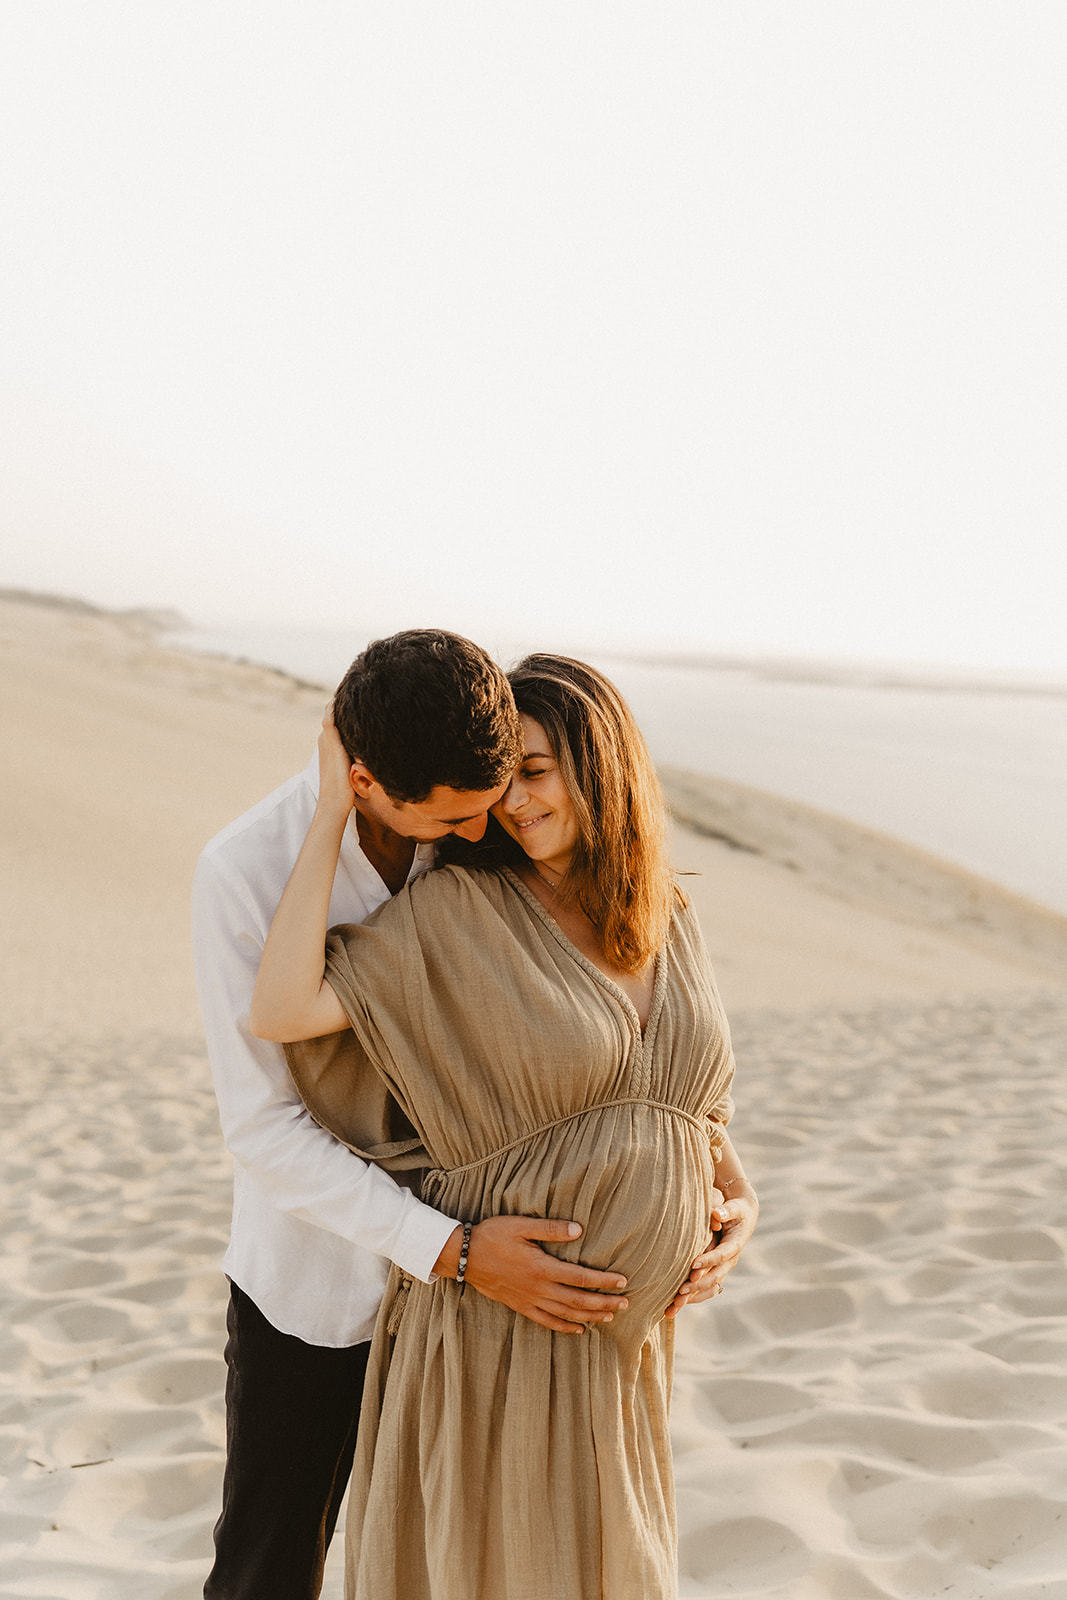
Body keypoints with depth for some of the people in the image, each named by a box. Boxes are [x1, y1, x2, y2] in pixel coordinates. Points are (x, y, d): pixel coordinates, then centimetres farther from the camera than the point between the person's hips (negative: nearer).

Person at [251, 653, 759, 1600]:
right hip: (493, 1317, -5)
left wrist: (739, 1193, -2)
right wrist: (333, 810, -20)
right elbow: (281, 1012, -22)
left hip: (627, 1325, 5)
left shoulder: (669, 923, 4)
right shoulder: (457, 910, -11)